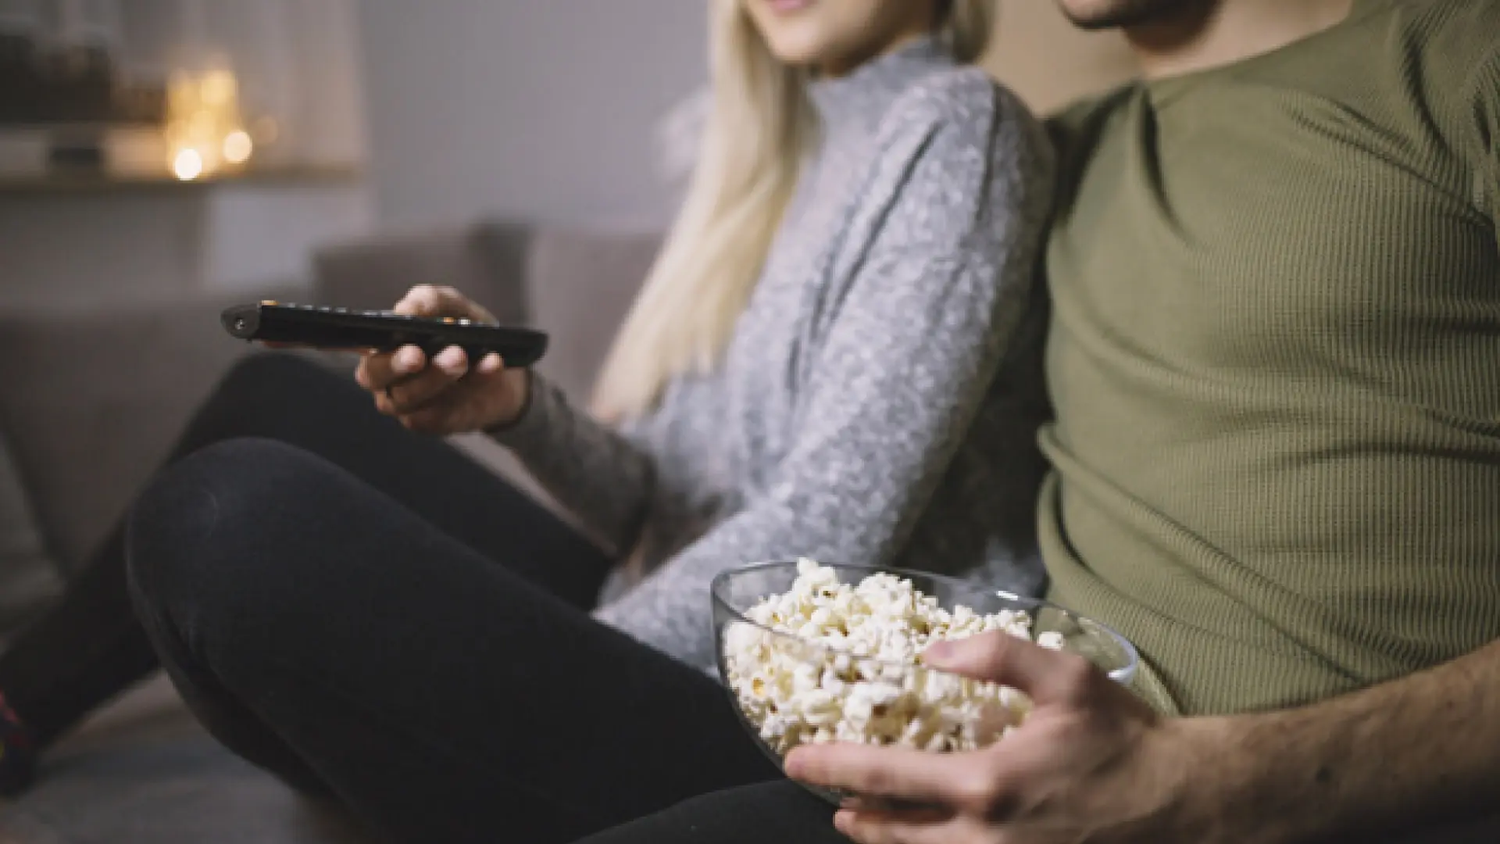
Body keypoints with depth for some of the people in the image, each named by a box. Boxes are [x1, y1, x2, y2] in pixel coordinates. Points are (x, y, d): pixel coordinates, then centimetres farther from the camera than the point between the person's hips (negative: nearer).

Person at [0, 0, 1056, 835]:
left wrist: (542, 684, -13)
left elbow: (831, 528, -17)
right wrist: (520, 406, -9)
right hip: (671, 645, 9)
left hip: (801, 743, -9)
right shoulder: (779, 151, 17)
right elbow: (659, 505, 11)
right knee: (275, 402, 15)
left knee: (233, 515, -24)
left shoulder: (956, 127, -7)